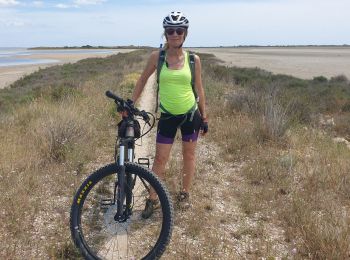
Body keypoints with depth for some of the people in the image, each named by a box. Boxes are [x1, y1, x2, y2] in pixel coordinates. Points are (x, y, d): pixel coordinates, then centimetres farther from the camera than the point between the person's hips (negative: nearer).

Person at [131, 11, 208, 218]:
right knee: (160, 158, 2)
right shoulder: (157, 57, -6)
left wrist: (205, 117, 5)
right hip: (167, 116, 0)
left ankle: (185, 192, 31)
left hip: (190, 113, 1)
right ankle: (153, 199, 17)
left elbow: (199, 89, 3)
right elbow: (143, 79, 7)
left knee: (189, 155, 12)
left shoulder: (193, 59, -5)